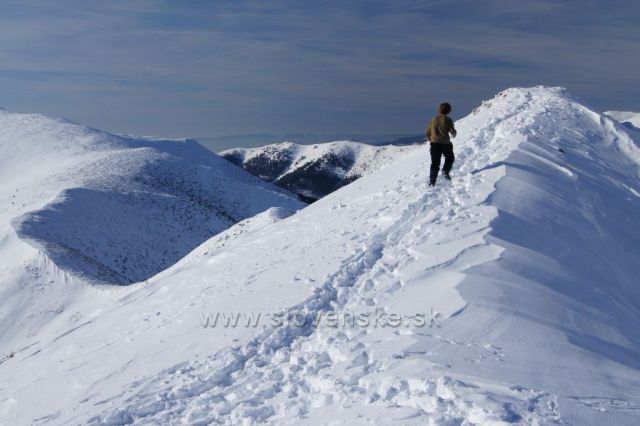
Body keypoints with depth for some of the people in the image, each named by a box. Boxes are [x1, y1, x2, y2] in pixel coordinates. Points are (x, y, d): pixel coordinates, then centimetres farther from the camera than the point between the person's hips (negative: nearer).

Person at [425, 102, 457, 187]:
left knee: (435, 163, 6)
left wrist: (430, 139, 29)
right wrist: (454, 134, 19)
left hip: (434, 144, 3)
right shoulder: (448, 119, -5)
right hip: (445, 143, -3)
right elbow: (452, 131, -5)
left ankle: (432, 181, -5)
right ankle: (445, 171, 4)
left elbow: (428, 132, 11)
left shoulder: (434, 119, 8)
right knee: (450, 158, 24)